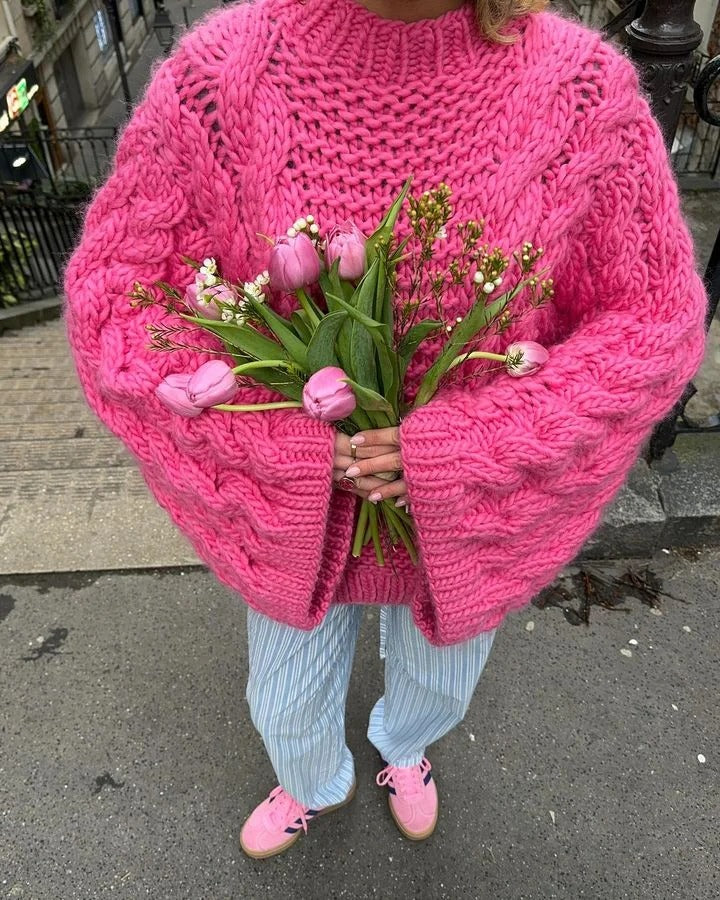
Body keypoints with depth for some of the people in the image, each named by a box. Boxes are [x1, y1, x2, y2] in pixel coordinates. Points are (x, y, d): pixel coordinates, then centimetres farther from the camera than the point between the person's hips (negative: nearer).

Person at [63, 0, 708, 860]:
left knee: (438, 676, 30)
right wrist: (282, 451, -23)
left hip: (466, 502, 1)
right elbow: (107, 293, -12)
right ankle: (314, 784, 68)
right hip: (295, 500, 1)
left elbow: (656, 321, -13)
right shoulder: (220, 74, -19)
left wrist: (453, 450, -25)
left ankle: (402, 747, 72)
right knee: (286, 698, 26)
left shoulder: (579, 85, -19)